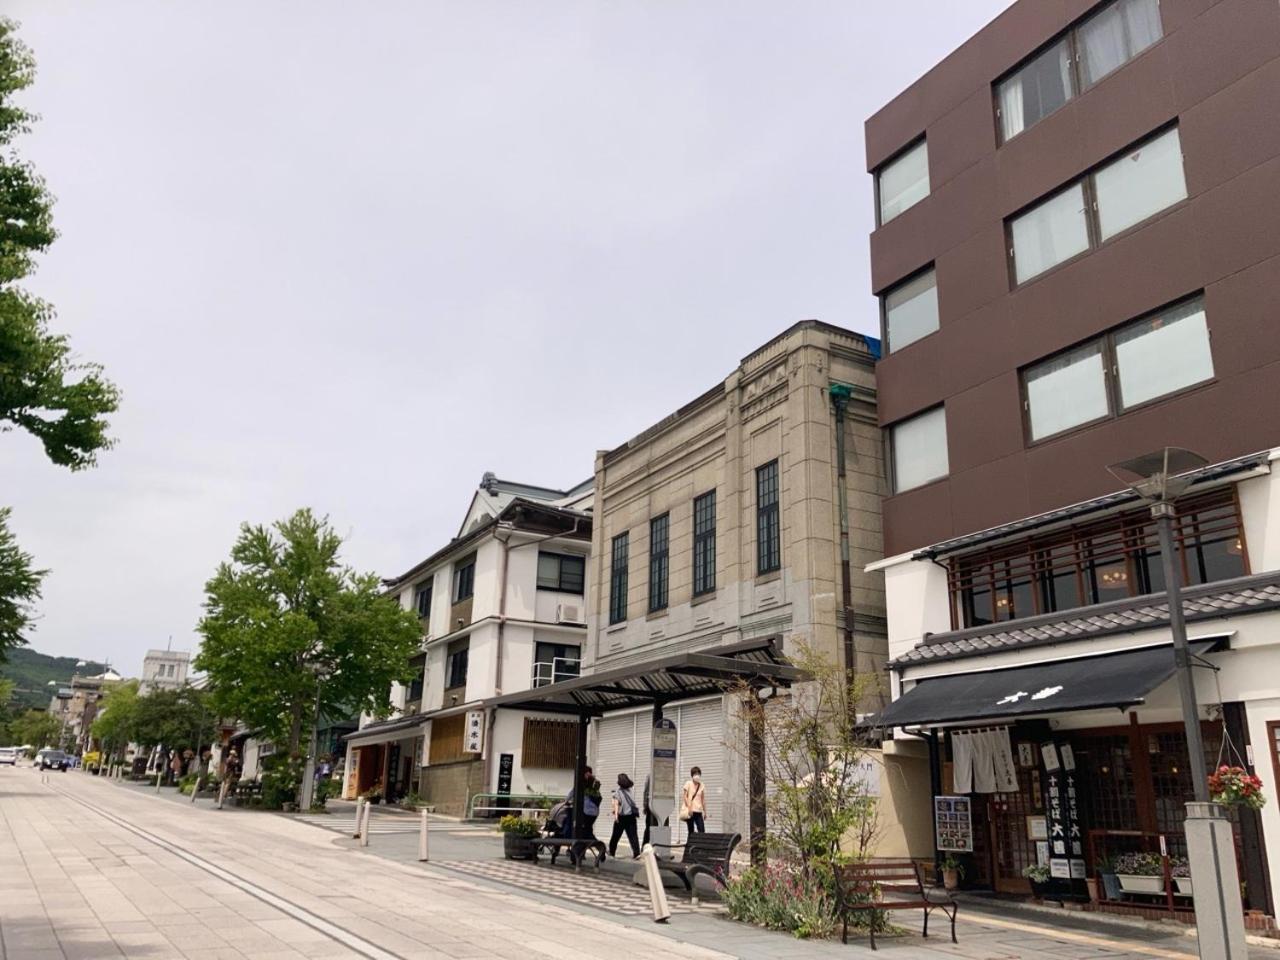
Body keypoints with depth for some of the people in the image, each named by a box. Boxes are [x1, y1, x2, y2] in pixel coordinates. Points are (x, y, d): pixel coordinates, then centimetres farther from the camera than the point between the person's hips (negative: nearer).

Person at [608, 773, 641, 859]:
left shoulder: (618, 792, -2)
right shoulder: (629, 791, 12)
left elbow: (616, 804, -13)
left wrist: (616, 814, -22)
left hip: (622, 816, -3)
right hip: (631, 816, 3)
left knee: (616, 835, 12)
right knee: (632, 835, -2)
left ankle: (612, 851, 23)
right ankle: (636, 853, -15)